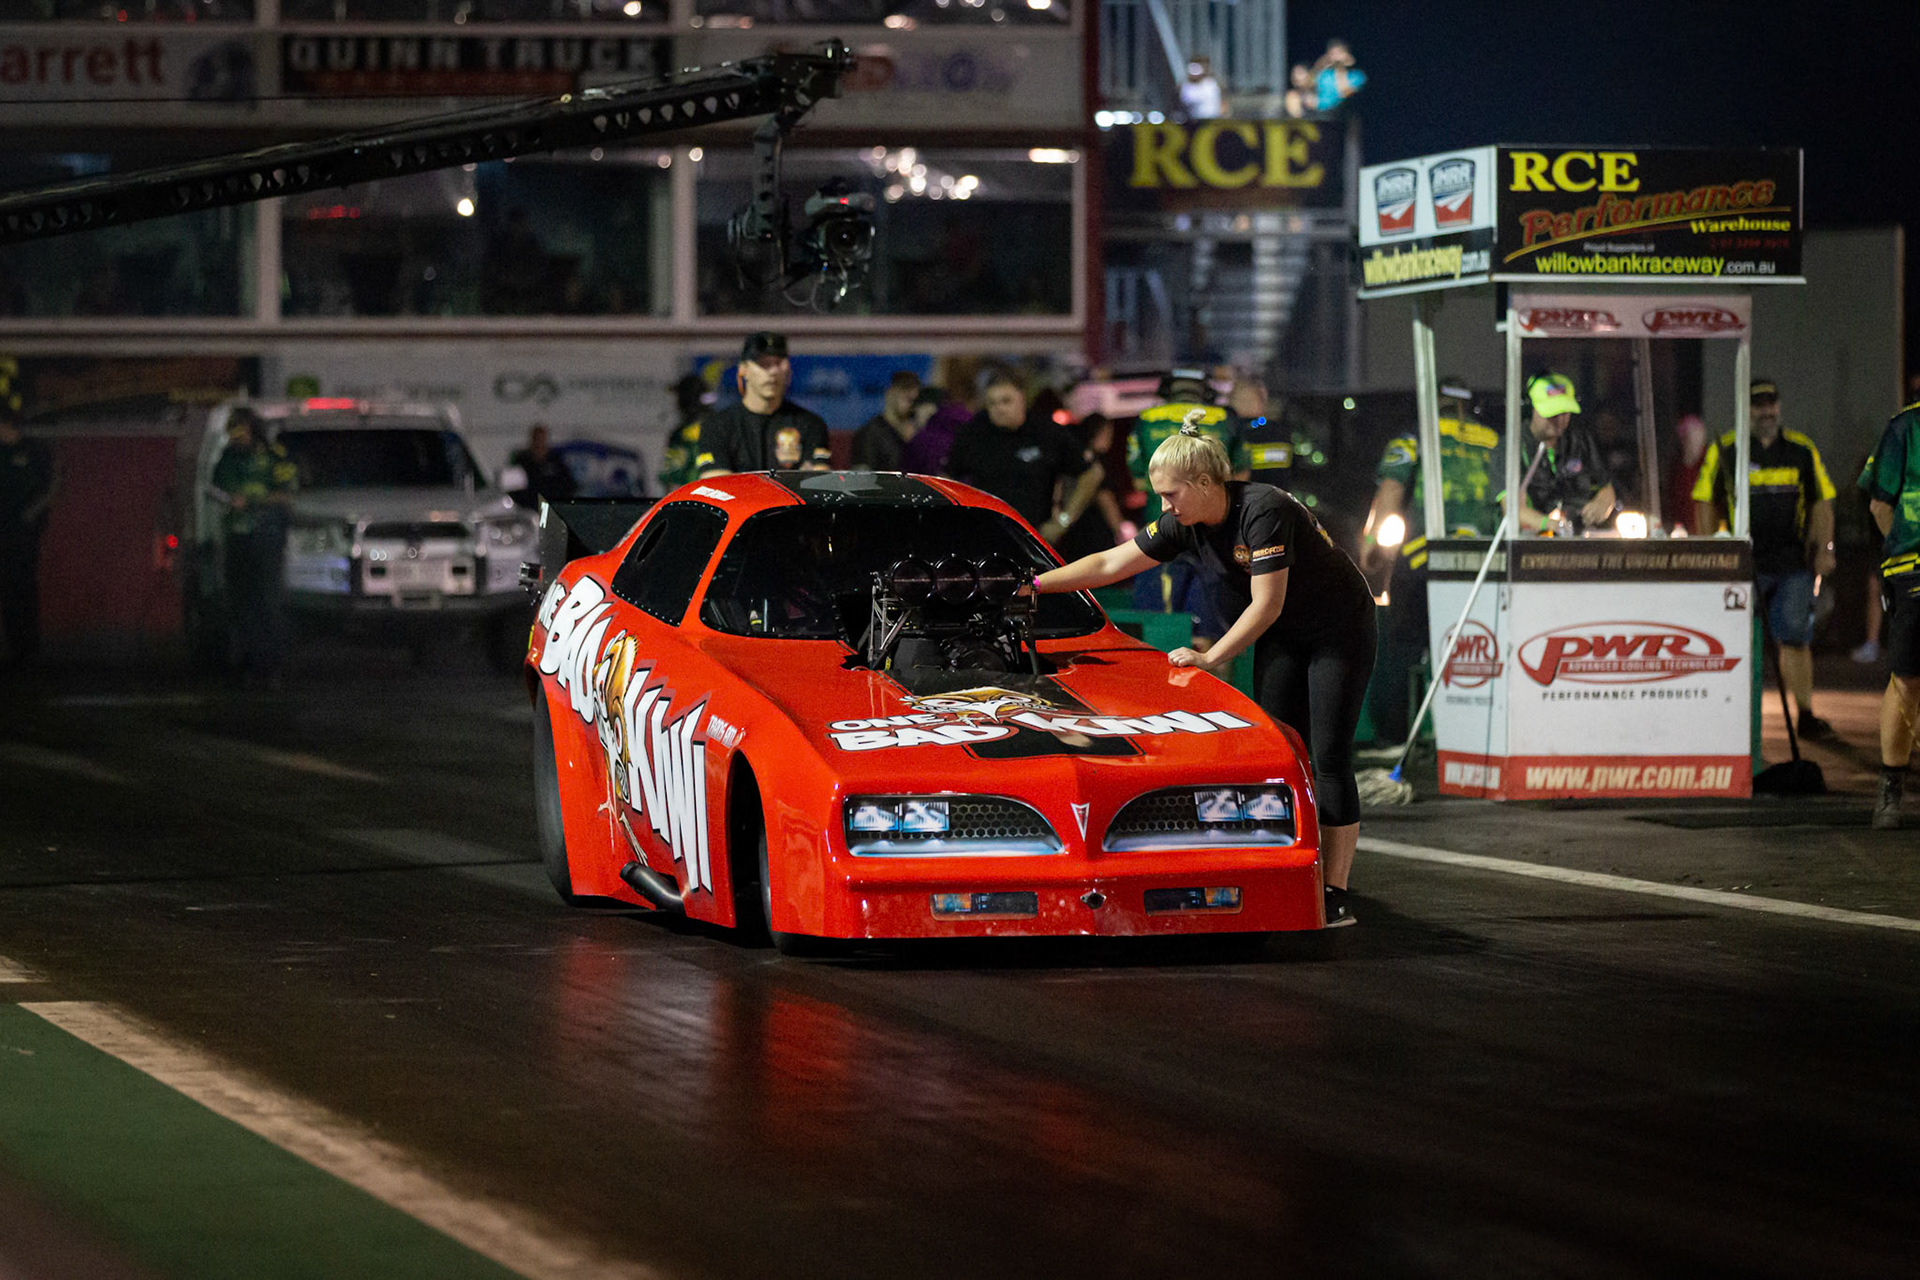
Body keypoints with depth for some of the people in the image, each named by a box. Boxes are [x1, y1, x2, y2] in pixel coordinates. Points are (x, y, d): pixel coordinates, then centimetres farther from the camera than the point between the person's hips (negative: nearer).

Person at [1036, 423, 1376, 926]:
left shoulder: (1262, 511, -29)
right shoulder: (1186, 524, -6)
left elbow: (1266, 605, -27)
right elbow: (1109, 564, 2)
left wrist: (1210, 658, -21)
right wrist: (1034, 585, 0)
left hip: (1340, 632, -8)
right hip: (1282, 639, 8)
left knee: (1328, 759, -10)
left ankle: (1336, 896, -10)